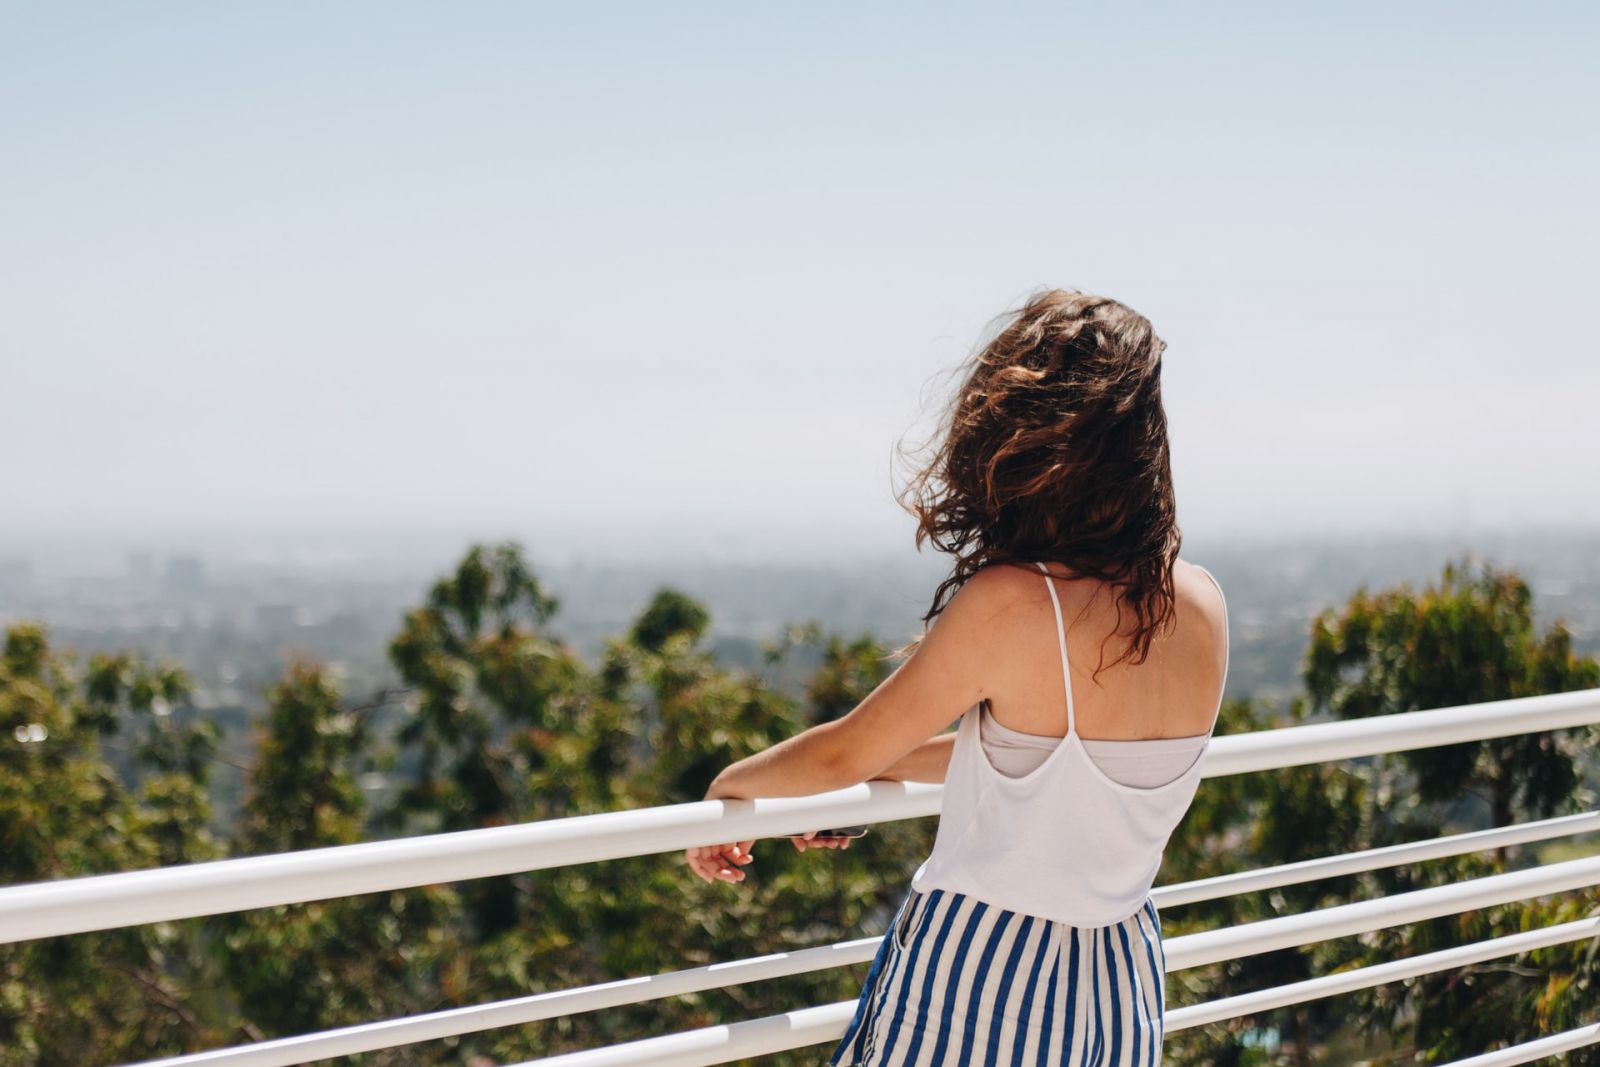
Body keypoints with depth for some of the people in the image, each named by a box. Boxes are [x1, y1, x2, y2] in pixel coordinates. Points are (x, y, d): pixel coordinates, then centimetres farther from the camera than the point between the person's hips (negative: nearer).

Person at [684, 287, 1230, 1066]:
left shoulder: (1008, 604, -21)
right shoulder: (1201, 607, -3)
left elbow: (844, 755, -7)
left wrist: (731, 783, 13)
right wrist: (887, 766, 23)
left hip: (981, 976, -6)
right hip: (1127, 986, 6)